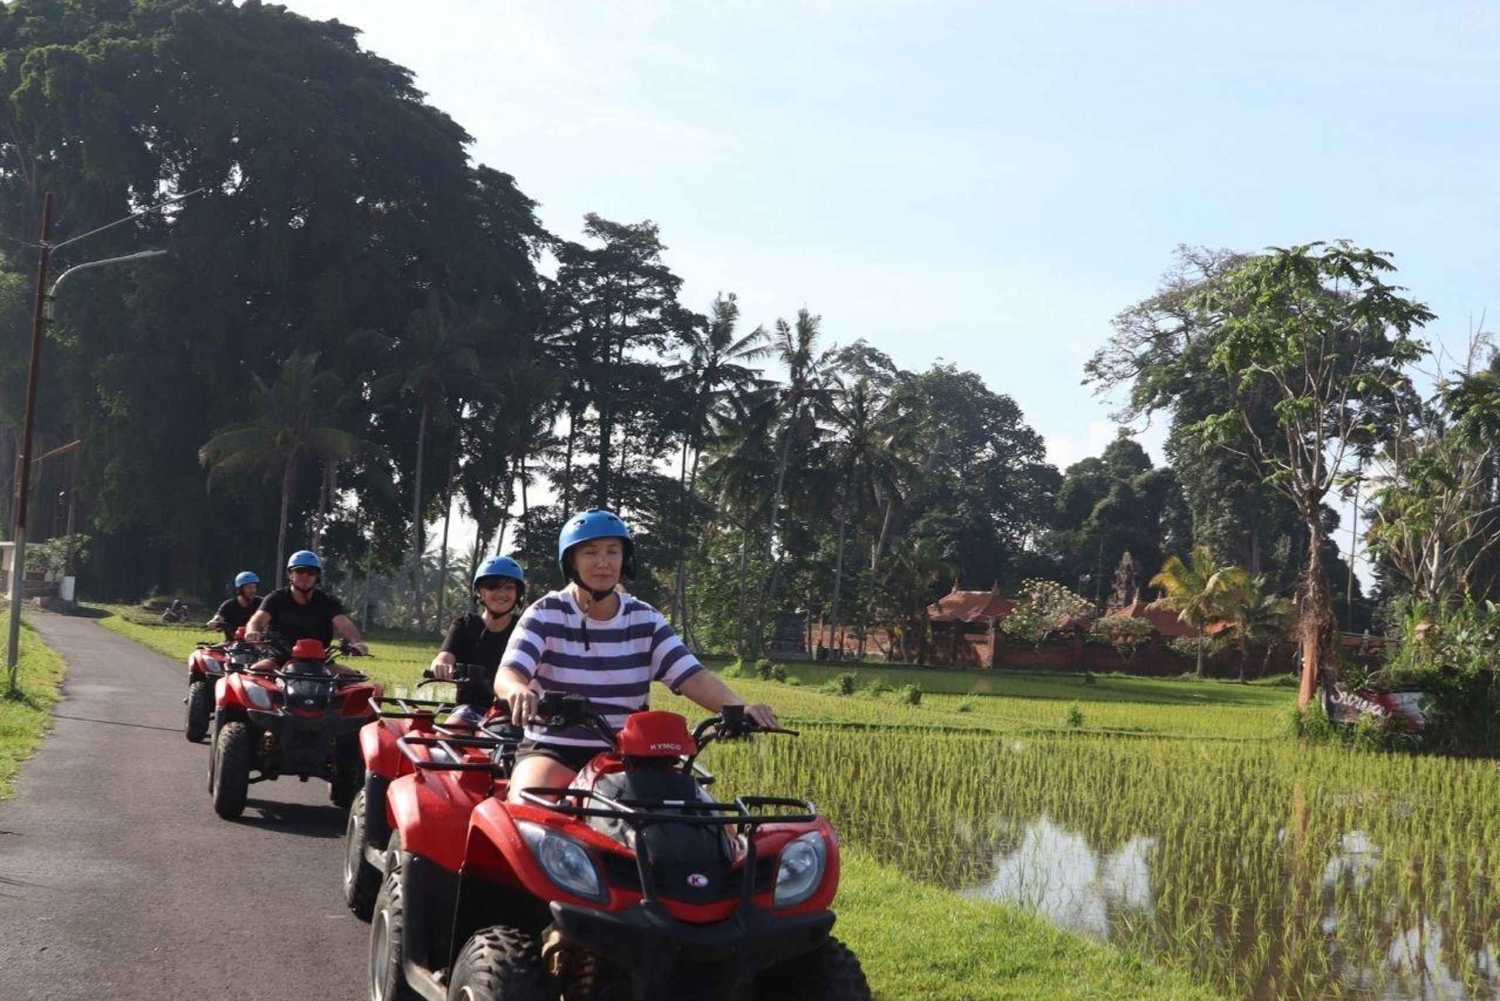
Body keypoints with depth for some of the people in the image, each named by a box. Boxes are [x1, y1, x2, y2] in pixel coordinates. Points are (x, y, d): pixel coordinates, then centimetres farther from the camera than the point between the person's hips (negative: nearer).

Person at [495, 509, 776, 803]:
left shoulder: (645, 620, 5)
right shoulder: (545, 615, -3)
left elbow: (692, 676, -6)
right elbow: (507, 674, -17)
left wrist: (739, 707, -27)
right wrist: (519, 691, -44)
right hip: (552, 751, -2)